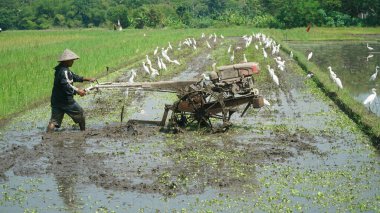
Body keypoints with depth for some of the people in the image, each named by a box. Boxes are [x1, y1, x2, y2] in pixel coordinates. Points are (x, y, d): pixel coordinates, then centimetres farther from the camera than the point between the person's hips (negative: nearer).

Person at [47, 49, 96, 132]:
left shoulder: (62, 69, 16)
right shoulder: (64, 71, -17)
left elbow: (74, 77, 24)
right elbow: (66, 85, -28)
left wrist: (87, 79, 24)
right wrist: (77, 91, -24)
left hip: (56, 100, 9)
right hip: (65, 100, -9)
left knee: (54, 120, 2)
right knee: (80, 114, 12)